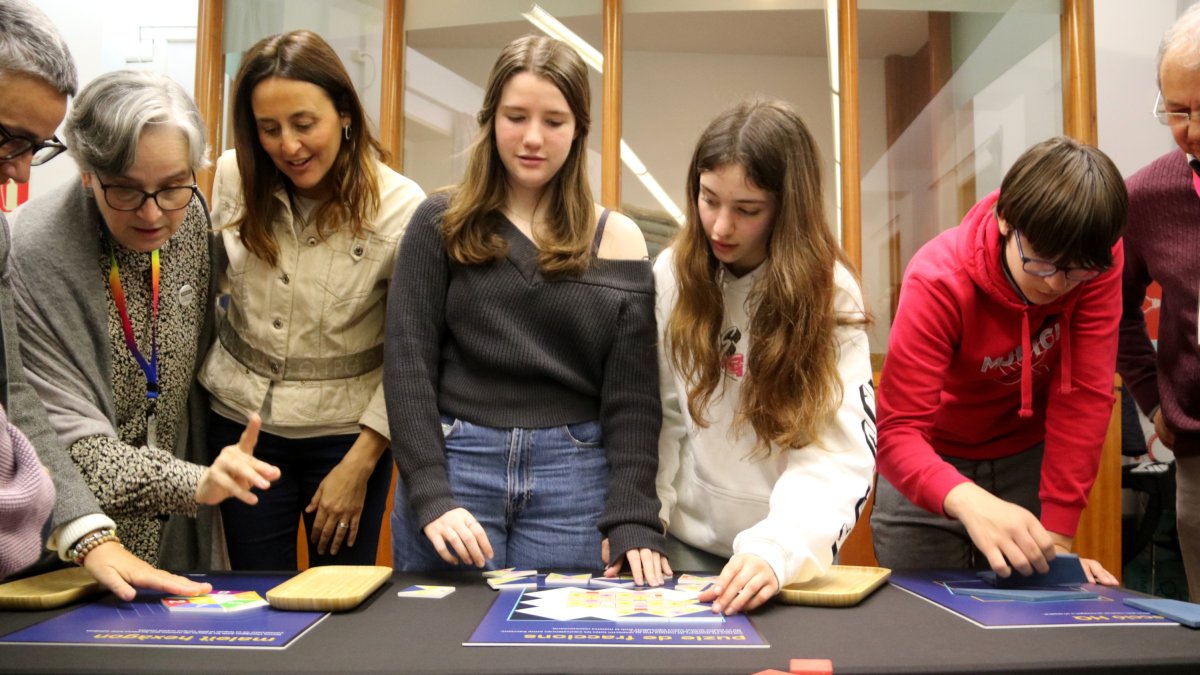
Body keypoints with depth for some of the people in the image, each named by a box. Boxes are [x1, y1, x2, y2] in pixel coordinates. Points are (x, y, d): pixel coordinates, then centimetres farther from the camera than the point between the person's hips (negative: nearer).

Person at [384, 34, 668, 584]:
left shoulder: (616, 240, 3)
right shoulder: (442, 224, 2)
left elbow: (633, 395, 0)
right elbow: (407, 362, -3)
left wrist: (633, 518, -8)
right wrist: (429, 495, -13)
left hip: (573, 475, 1)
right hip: (456, 463, 0)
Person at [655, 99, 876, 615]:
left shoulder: (829, 294, -14)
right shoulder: (672, 274, -7)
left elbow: (841, 453, -22)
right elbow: (657, 416, 0)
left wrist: (780, 549, -36)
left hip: (792, 551, -1)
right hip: (685, 539, 2)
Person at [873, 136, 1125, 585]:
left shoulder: (1096, 264, -20)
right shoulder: (939, 281, -29)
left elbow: (1085, 395, -22)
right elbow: (897, 431, -33)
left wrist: (1058, 536, -26)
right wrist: (969, 502, -53)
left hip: (1028, 461, 3)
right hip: (933, 465, -2)